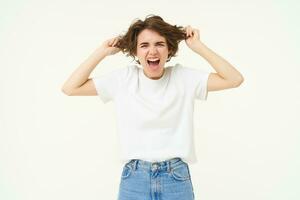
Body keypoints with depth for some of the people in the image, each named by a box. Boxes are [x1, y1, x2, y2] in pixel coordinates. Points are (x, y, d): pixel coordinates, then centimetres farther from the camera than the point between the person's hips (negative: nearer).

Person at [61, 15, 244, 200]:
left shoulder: (184, 77, -1)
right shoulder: (123, 79, -1)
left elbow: (235, 79, -7)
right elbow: (70, 88, -1)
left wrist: (199, 46, -7)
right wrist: (103, 52, -3)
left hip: (177, 179, 0)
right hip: (134, 179, 0)